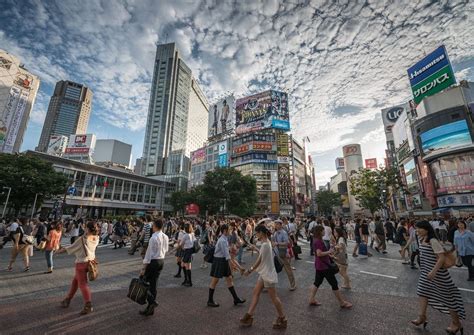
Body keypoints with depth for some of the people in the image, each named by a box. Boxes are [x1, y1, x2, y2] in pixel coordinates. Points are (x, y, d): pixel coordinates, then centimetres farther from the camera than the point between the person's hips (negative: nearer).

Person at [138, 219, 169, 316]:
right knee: (153, 284, 16)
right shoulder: (165, 237, 3)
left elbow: (149, 253, -18)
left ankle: (152, 301, -3)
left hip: (153, 261, -7)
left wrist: (143, 268, -12)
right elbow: (166, 250, 12)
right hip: (162, 261, 8)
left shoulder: (153, 238, -20)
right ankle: (150, 308, 26)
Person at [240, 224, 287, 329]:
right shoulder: (266, 242, 4)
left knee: (273, 297, 6)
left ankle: (282, 319, 24)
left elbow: (259, 261, -20)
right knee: (255, 293, 14)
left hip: (268, 274, -10)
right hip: (264, 273, 10)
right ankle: (249, 316, 24)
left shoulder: (265, 245, -25)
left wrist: (250, 270, -10)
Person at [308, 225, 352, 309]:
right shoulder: (318, 241, -23)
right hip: (323, 266, -10)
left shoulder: (317, 240, 9)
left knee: (317, 282, 17)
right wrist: (329, 252, -18)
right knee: (334, 283, 5)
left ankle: (312, 300, 23)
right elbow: (319, 253, -29)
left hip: (319, 265, 10)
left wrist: (329, 254, 16)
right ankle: (342, 303, 20)